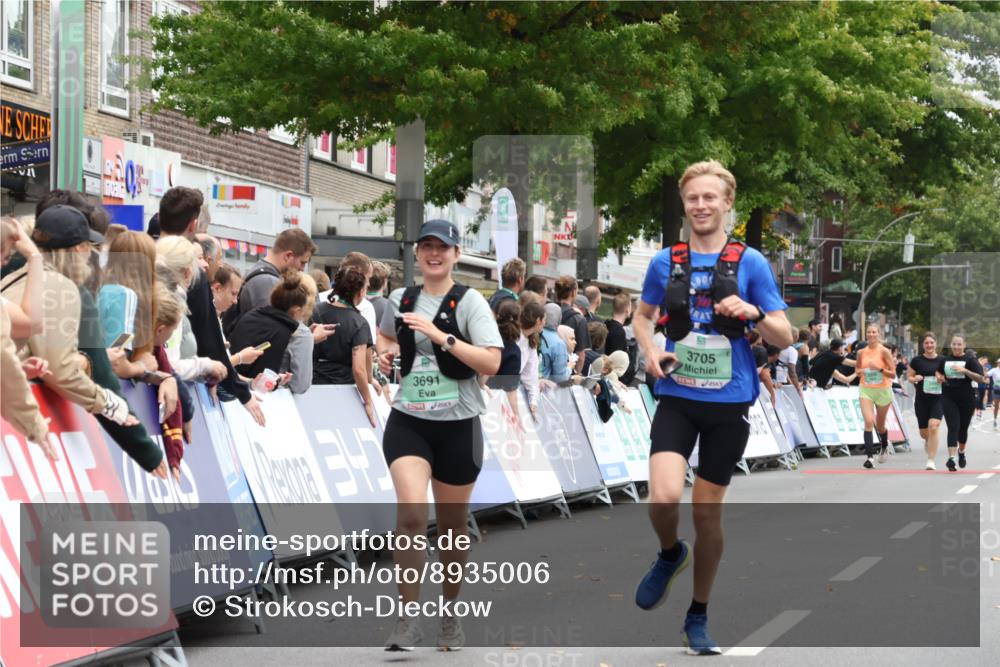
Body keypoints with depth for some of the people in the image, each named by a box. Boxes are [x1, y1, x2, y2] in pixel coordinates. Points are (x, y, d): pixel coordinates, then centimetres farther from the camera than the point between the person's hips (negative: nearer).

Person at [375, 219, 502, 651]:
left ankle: (450, 615, 32)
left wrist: (441, 337, -23)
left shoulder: (469, 302, -7)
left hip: (457, 425, -2)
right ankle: (409, 619, -11)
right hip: (407, 421, 2)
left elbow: (491, 363, -17)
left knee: (452, 524, 11)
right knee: (410, 513, -19)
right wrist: (386, 351, 6)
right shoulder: (400, 300, 6)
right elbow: (385, 335, 29)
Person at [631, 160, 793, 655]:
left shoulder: (750, 263, -3)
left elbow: (785, 338, -2)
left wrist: (755, 312, -22)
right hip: (676, 399, 1)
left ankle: (698, 617, 25)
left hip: (728, 404, -1)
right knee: (664, 497, -20)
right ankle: (669, 554, 15)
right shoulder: (665, 262, 3)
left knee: (708, 512, 7)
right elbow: (642, 316, 20)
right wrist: (649, 350, -1)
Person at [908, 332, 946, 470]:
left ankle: (931, 461, -14)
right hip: (921, 400, 1)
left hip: (937, 398, -1)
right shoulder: (917, 360, 2)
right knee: (924, 433, 9)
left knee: (933, 427, -20)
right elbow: (909, 377, 9)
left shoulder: (942, 360, 2)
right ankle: (928, 441, 48)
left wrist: (942, 378, -12)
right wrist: (915, 379, -13)